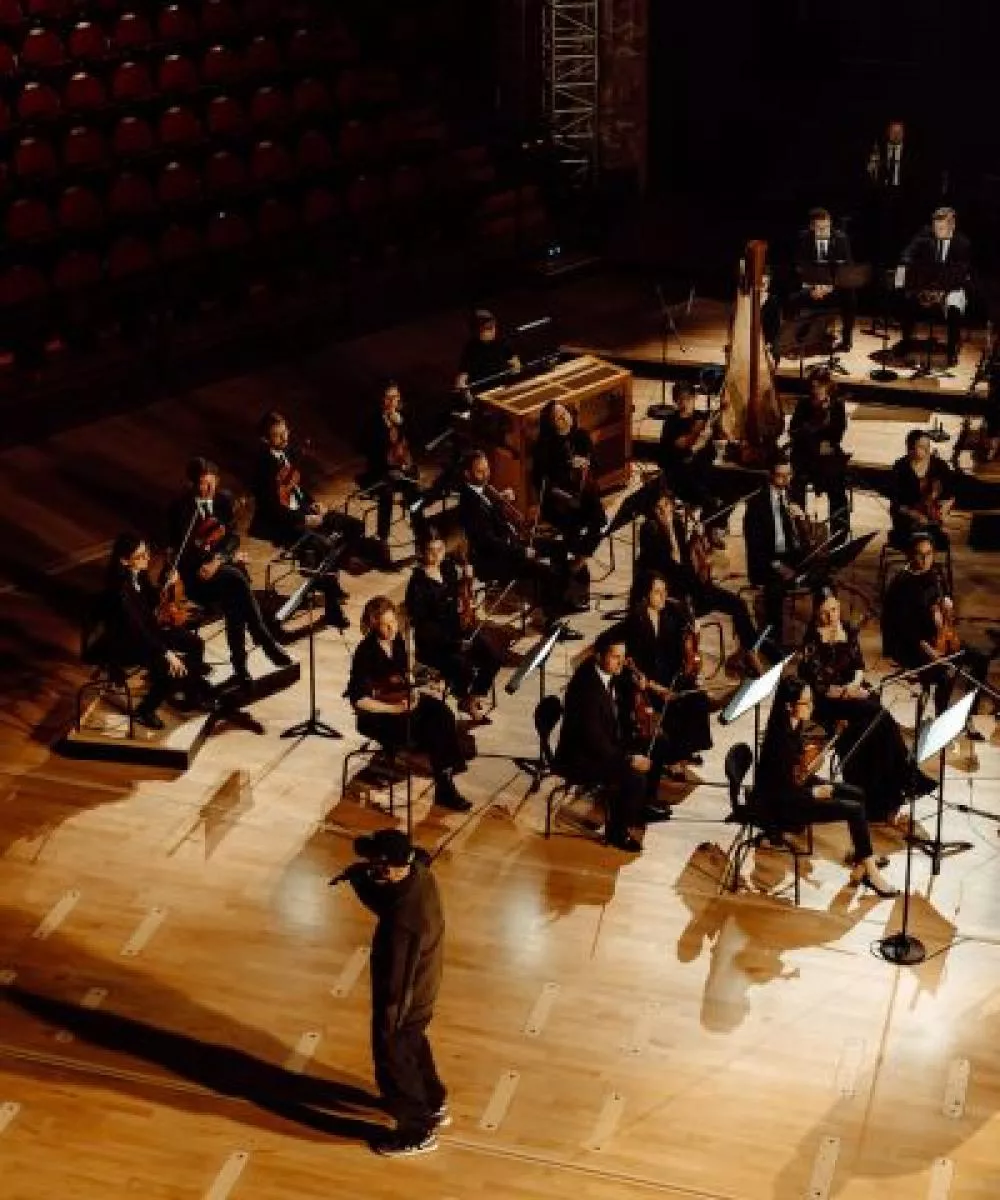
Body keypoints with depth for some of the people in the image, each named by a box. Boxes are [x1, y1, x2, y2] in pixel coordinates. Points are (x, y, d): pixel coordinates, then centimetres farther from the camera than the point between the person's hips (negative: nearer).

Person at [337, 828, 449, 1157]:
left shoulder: (403, 921, -40)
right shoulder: (418, 874, -16)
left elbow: (396, 981, -28)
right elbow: (383, 903, 3)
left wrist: (387, 1026, -15)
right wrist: (359, 877, -16)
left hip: (404, 1001, -8)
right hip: (421, 990, 8)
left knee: (394, 1062, 16)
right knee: (413, 1048, 32)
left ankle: (418, 1133, 37)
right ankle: (435, 1106, 53)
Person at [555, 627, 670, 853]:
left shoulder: (610, 675, -2)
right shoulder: (586, 687, -30)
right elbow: (593, 739, -30)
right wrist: (628, 759, -28)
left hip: (604, 743, 10)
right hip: (579, 758, -10)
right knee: (634, 775, -24)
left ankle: (643, 804, 27)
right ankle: (617, 831, -5)